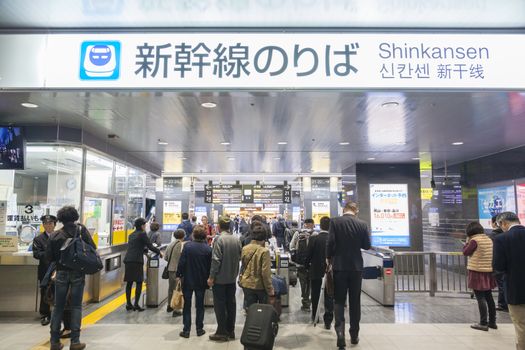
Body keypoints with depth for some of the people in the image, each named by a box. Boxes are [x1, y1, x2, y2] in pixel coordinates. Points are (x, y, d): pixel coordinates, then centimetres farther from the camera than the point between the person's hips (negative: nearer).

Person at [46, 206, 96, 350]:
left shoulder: (55, 235, 0)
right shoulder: (81, 229, -5)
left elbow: (49, 257, 1)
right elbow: (92, 247, -10)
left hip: (61, 273, 2)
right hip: (78, 272, -2)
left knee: (58, 306, 12)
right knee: (76, 306, 6)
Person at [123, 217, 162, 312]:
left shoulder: (131, 235, 19)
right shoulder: (142, 234, -4)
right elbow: (150, 246, -4)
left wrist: (145, 249, 36)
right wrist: (159, 252, 10)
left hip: (128, 260, 7)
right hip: (137, 261, -7)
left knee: (129, 282, 10)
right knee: (139, 282, -1)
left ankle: (128, 304, 15)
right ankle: (136, 304, -4)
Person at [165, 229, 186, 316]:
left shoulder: (170, 244, 6)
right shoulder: (182, 244, -14)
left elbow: (165, 257, 11)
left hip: (170, 269, 7)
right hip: (177, 270, -7)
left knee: (171, 287, 21)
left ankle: (169, 306, 35)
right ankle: (176, 310, 5)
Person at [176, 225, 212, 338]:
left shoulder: (187, 246, -12)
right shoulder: (208, 249, -10)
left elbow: (181, 262, -11)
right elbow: (210, 266, -3)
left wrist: (179, 275, 0)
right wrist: (208, 279, 9)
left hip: (187, 280, -1)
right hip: (201, 281, 1)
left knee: (187, 305, 10)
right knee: (200, 305, 13)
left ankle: (186, 330, 13)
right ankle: (199, 329, 19)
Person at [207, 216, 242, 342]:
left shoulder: (219, 239, -18)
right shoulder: (236, 239, 2)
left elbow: (216, 260, -19)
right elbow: (239, 257, 9)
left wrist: (211, 277, -12)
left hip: (220, 278, -6)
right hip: (232, 277, 6)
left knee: (219, 304, 4)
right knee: (231, 303, 14)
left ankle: (222, 332, 10)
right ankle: (230, 330, 24)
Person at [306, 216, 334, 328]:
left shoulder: (313, 238, -14)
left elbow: (308, 255, -9)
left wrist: (307, 266, 9)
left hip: (316, 271, 0)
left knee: (315, 295, 16)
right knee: (329, 296, 9)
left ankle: (314, 317, 29)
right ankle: (328, 321, 9)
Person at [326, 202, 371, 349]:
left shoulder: (335, 221, -8)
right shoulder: (362, 224, -2)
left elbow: (330, 242, -12)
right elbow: (367, 246, 4)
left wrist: (329, 258, 4)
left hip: (339, 266, -2)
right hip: (356, 267, 2)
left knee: (339, 301, 6)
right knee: (355, 301, 13)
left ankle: (340, 331, -10)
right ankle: (354, 335, 21)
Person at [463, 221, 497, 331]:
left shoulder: (475, 240, -14)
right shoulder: (489, 239, 7)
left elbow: (465, 252, -10)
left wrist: (467, 242, 1)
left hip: (477, 272, -7)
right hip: (488, 272, 7)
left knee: (480, 298, -1)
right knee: (489, 297, 16)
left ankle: (483, 323, 3)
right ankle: (492, 322, 25)